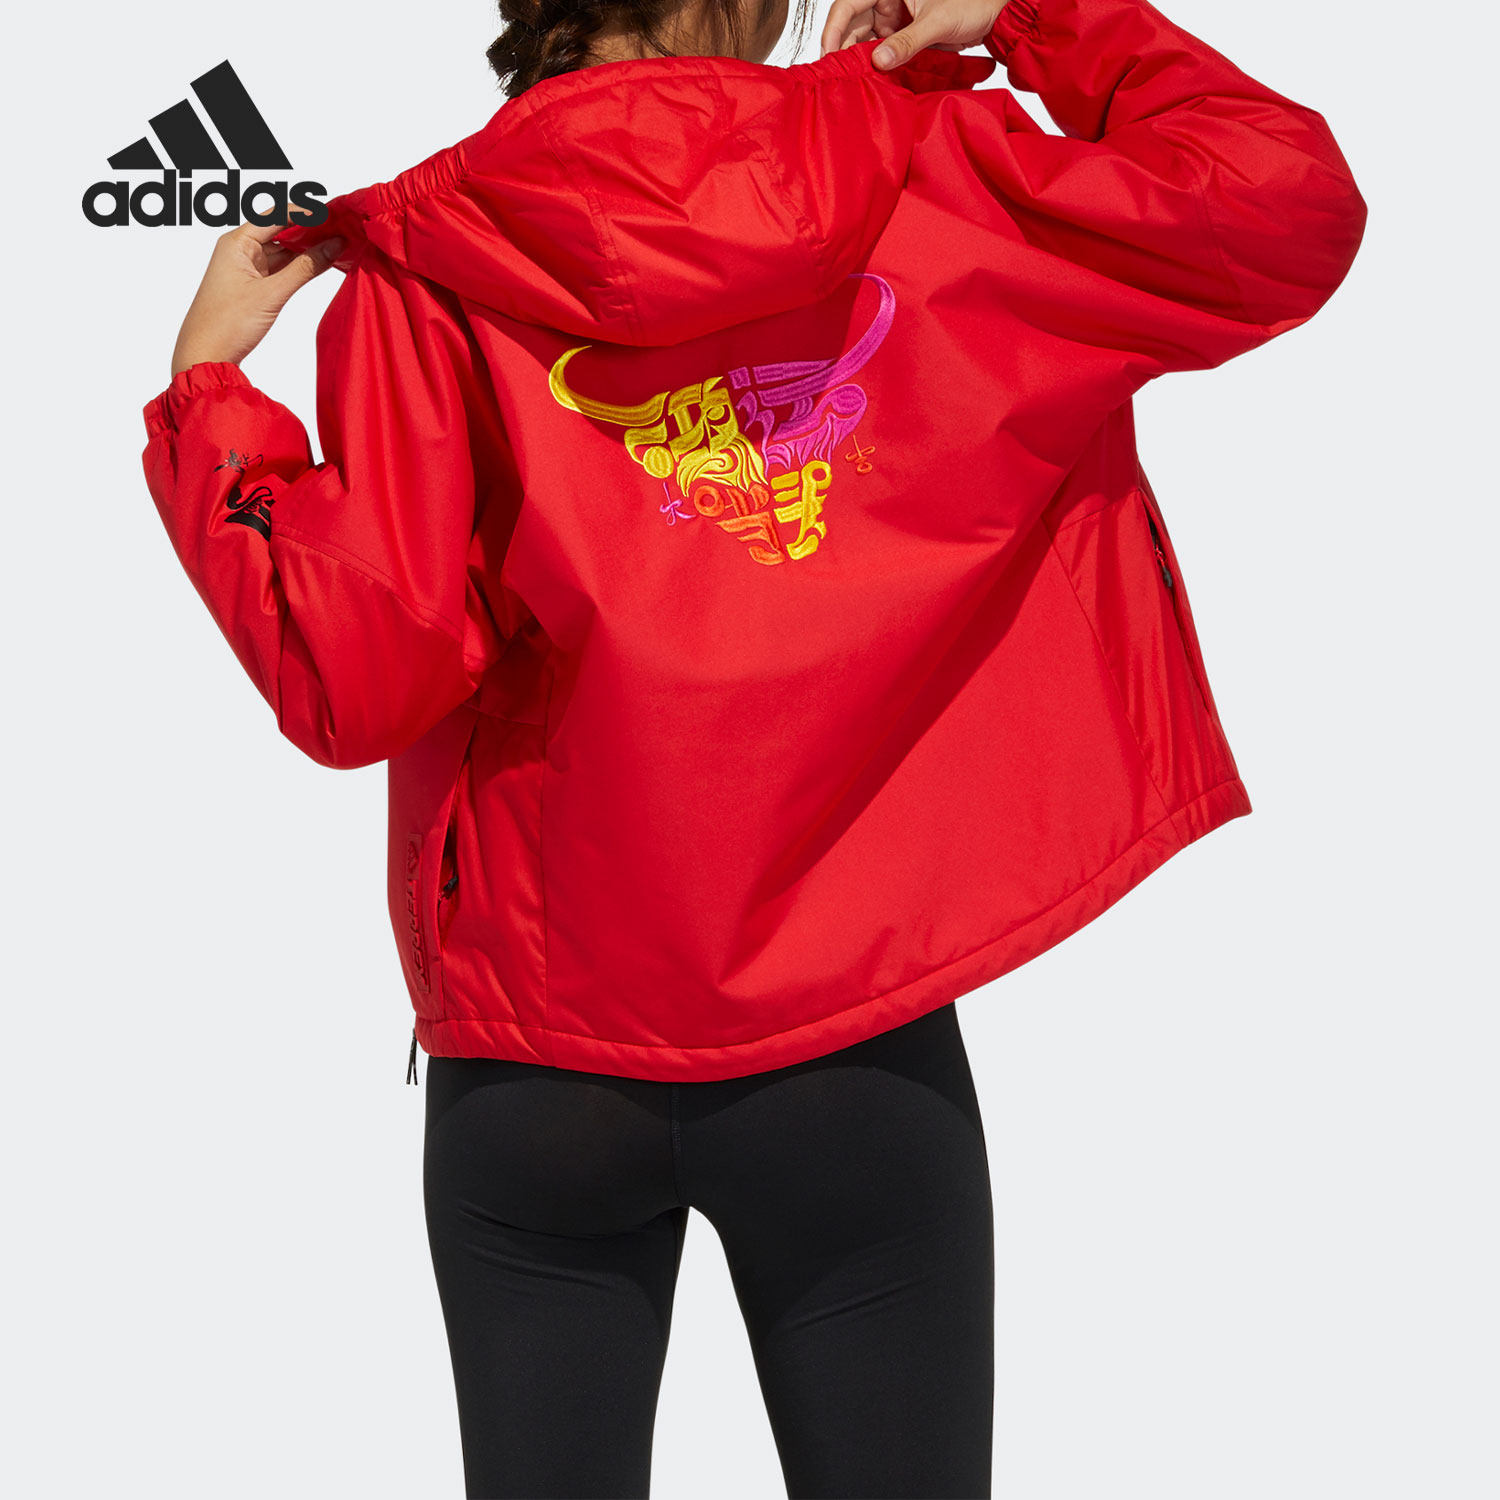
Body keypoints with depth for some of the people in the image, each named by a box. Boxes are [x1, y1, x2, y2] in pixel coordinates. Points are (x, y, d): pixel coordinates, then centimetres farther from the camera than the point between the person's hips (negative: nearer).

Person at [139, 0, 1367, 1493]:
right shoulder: (929, 177, -3)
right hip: (859, 1048, 0)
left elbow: (358, 681, -10)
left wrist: (209, 388, 1)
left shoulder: (422, 269, -4)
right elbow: (1289, 206, 2)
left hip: (534, 1060, 1)